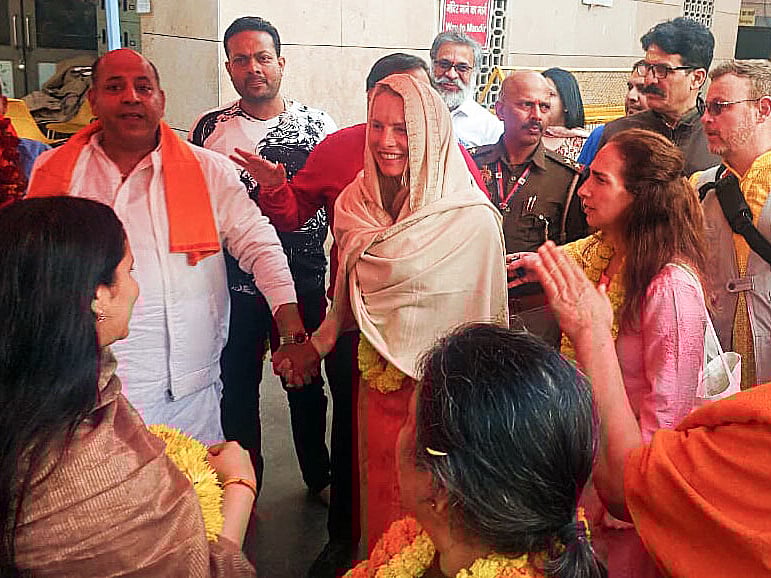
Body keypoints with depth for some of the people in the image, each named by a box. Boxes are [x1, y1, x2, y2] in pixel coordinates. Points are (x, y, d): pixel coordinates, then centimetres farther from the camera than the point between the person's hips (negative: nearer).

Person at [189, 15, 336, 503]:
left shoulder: (319, 127, 0)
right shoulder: (208, 129, 1)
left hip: (303, 281, 0)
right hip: (232, 285, 1)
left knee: (306, 382, 15)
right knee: (237, 386, 12)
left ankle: (319, 476, 36)